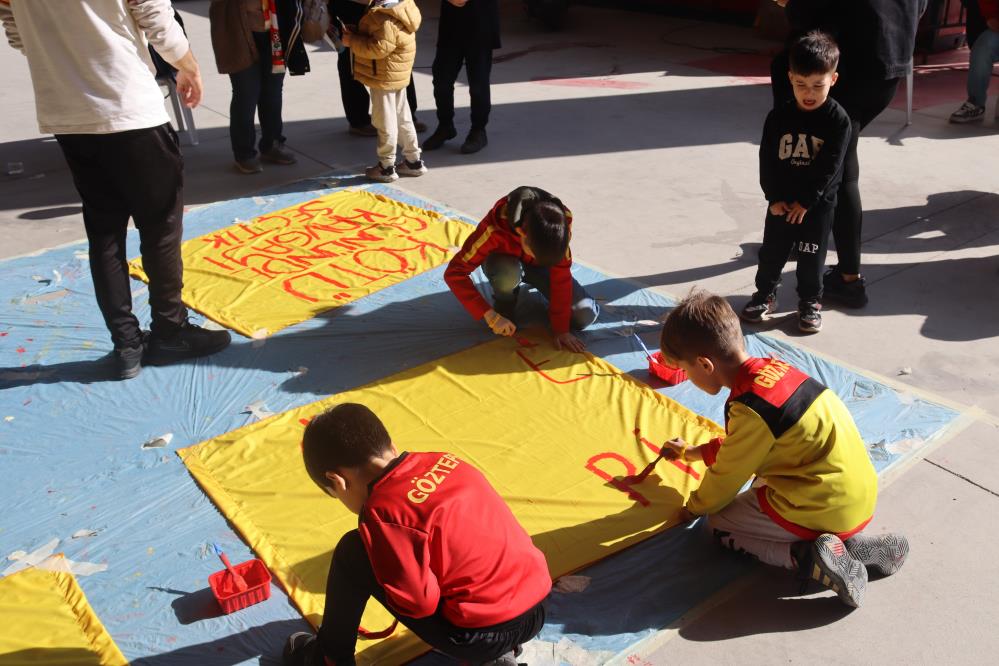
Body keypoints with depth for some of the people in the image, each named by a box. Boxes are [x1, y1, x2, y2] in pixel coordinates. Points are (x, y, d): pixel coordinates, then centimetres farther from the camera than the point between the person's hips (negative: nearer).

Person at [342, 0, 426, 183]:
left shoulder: (387, 19, -25)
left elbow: (379, 47, -27)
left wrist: (352, 41, -17)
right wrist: (356, 36, 4)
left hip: (384, 77, -10)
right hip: (397, 76, 10)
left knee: (385, 122, 2)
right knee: (402, 118, 17)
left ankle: (386, 167, 13)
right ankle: (414, 161, 26)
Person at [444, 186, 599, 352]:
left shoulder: (561, 221, -33)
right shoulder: (495, 227, -39)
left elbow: (562, 276, -25)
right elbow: (454, 272, -37)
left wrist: (560, 329, -26)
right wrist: (490, 315, -42)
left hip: (539, 265, 3)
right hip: (505, 261, -2)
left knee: (585, 316, -15)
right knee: (507, 274, -40)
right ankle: (505, 306, -4)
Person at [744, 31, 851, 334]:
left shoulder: (837, 120, -12)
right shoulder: (778, 117, -5)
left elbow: (828, 167, -15)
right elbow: (767, 161, -4)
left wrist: (805, 202, -16)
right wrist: (774, 198, -9)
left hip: (818, 203, -2)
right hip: (781, 201, 2)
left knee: (811, 256, 7)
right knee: (772, 251, 11)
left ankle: (810, 302, 23)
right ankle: (765, 294, 29)